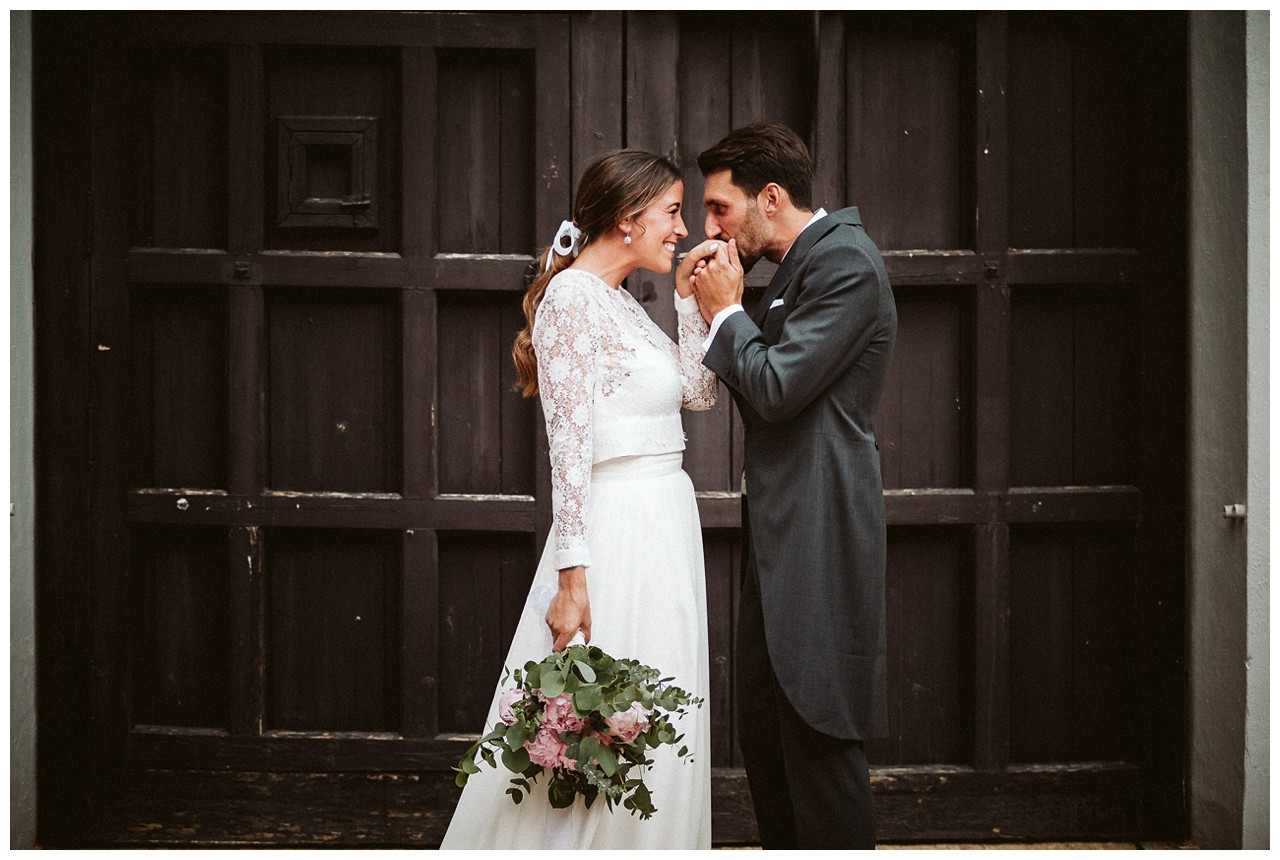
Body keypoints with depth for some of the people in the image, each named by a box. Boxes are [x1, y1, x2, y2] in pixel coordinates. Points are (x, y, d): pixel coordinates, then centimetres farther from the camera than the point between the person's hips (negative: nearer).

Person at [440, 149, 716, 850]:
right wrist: (572, 575, -22)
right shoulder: (572, 298, -12)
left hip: (662, 536, 10)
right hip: (614, 538, -10)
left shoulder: (620, 304, 15)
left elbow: (700, 390, 19)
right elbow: (568, 444, -18)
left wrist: (693, 297, 12)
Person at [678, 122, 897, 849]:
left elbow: (778, 387, -19)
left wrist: (727, 310, -5)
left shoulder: (844, 260, -12)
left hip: (819, 541, -10)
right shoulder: (800, 265, 18)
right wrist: (712, 310, 8)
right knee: (765, 734, 14)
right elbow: (759, 392, 18)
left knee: (819, 737, -6)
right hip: (781, 537, 10)